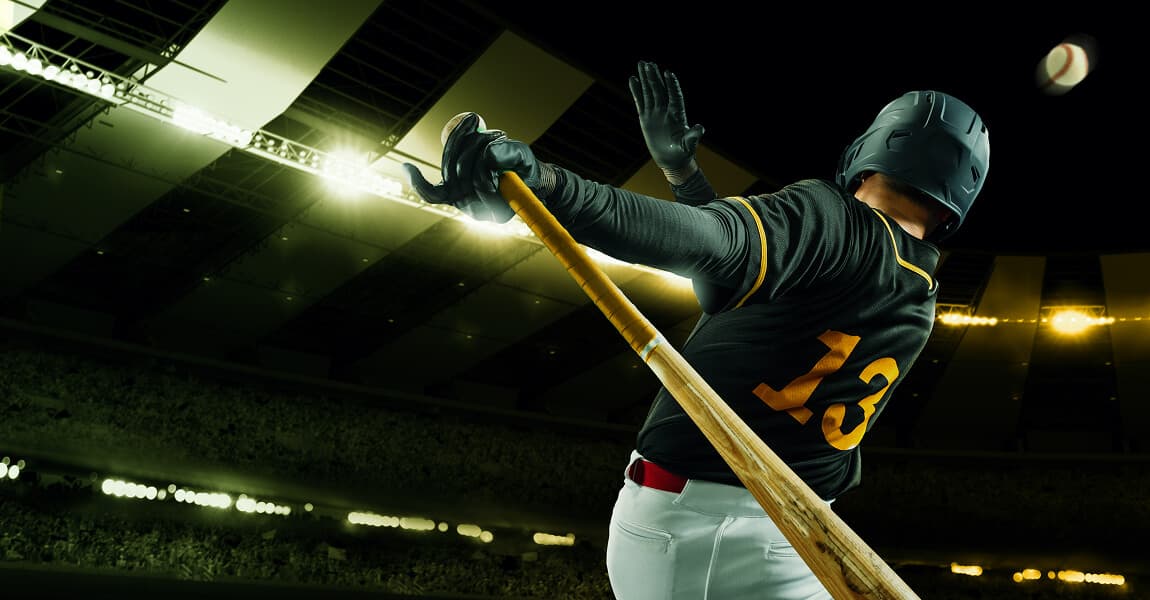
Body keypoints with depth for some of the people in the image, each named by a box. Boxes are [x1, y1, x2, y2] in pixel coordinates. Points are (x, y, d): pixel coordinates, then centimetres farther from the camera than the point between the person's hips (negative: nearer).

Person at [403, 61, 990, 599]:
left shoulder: (830, 218, -7)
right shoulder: (920, 299, 12)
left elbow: (714, 244, -29)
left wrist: (546, 183, -41)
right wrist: (681, 165, 24)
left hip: (672, 514, -3)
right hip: (784, 543, 4)